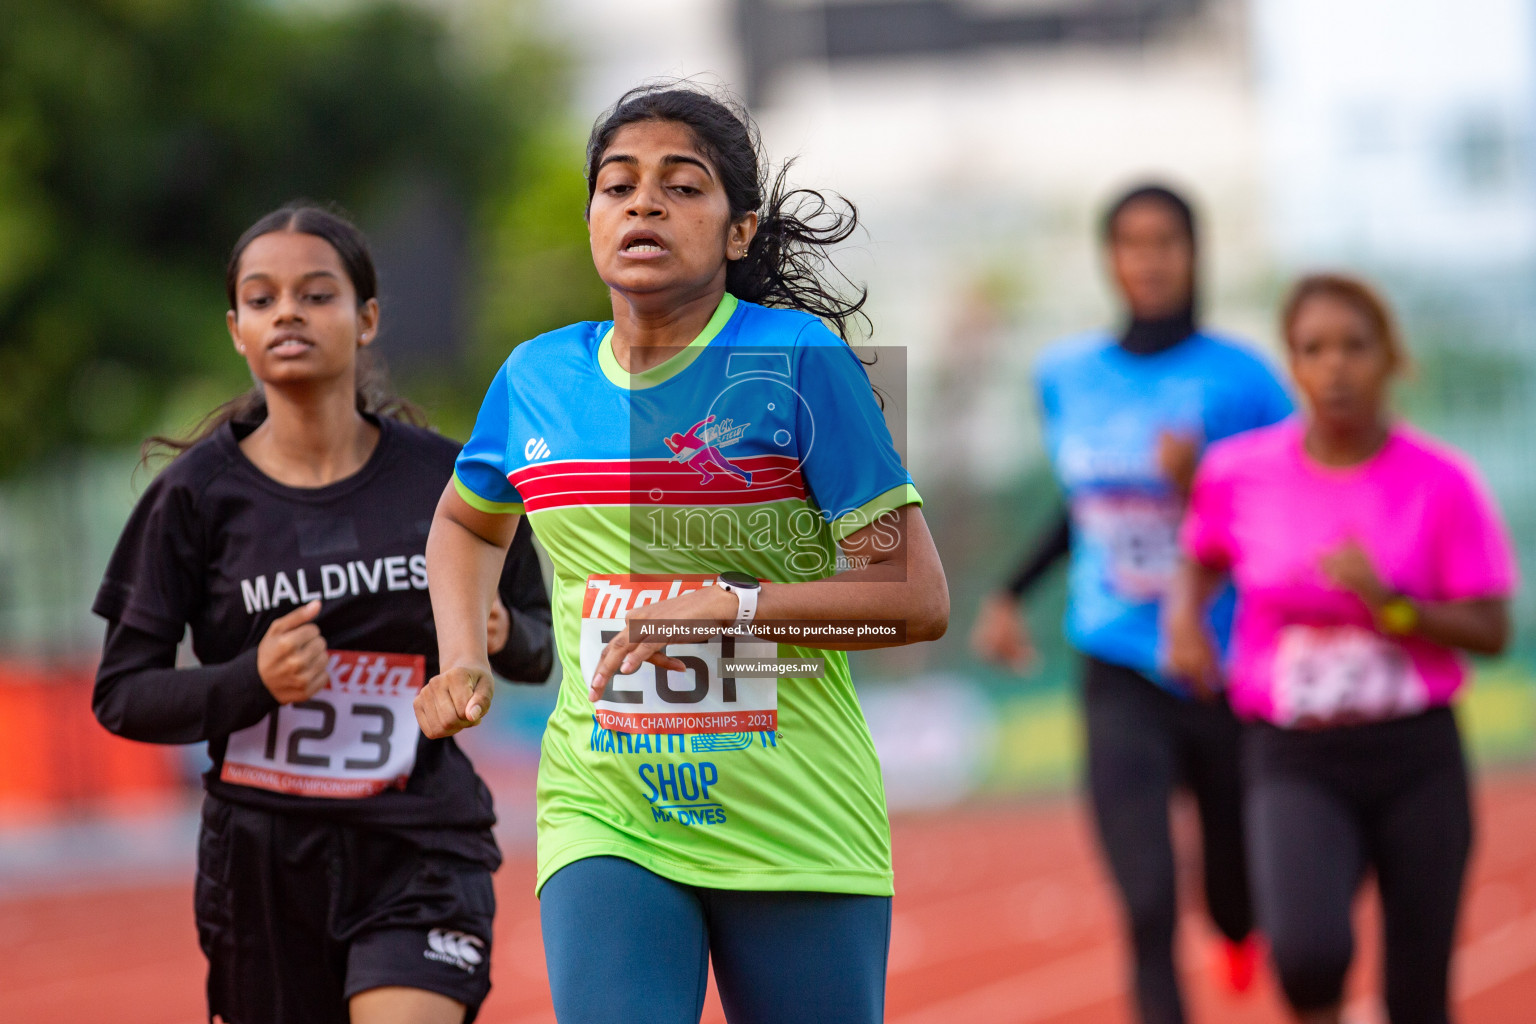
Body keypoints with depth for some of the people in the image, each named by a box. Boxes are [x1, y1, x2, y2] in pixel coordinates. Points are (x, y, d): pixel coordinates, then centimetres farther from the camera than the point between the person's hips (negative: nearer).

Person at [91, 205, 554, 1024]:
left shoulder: (445, 478, -1)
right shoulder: (199, 494, -3)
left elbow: (535, 653, 11)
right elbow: (120, 695, -2)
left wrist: (500, 635, -12)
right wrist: (254, 681, -19)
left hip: (419, 855, -1)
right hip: (262, 857, 1)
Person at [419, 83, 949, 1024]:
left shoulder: (800, 359, -7)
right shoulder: (539, 376, 6)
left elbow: (917, 599, -10)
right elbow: (467, 521, 30)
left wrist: (731, 606, -20)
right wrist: (463, 662, 13)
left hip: (796, 829, -2)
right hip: (605, 821, 2)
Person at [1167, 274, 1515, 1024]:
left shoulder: (1440, 482, -6)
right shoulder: (1239, 471, -2)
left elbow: (1491, 630, -5)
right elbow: (1201, 560, 19)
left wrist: (1388, 603, -20)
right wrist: (1184, 615, -3)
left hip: (1416, 757, 0)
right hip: (1295, 763, 0)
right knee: (1307, 951, -27)